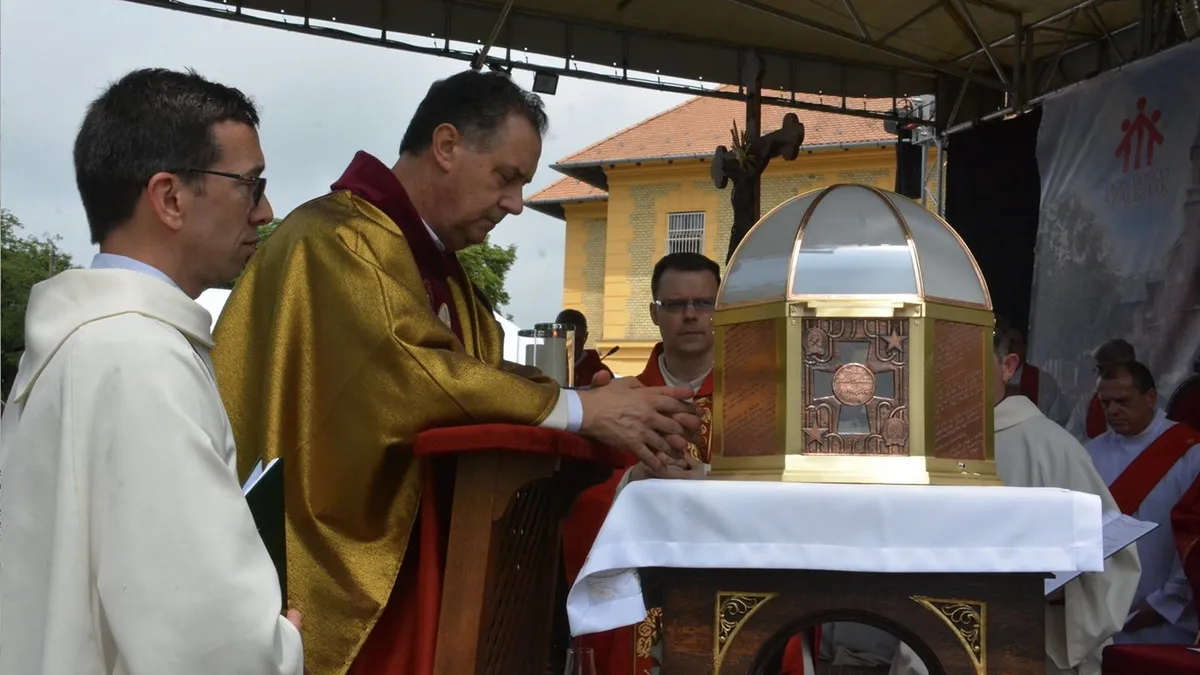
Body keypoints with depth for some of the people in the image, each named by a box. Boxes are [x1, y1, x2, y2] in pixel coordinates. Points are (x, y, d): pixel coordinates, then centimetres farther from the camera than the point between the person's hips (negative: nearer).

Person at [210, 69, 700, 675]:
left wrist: (616, 417, -8)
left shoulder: (439, 267, 16)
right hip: (335, 584, -9)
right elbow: (410, 377, -26)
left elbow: (482, 381, 7)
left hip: (407, 568, 9)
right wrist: (578, 409, -20)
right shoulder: (336, 239, -14)